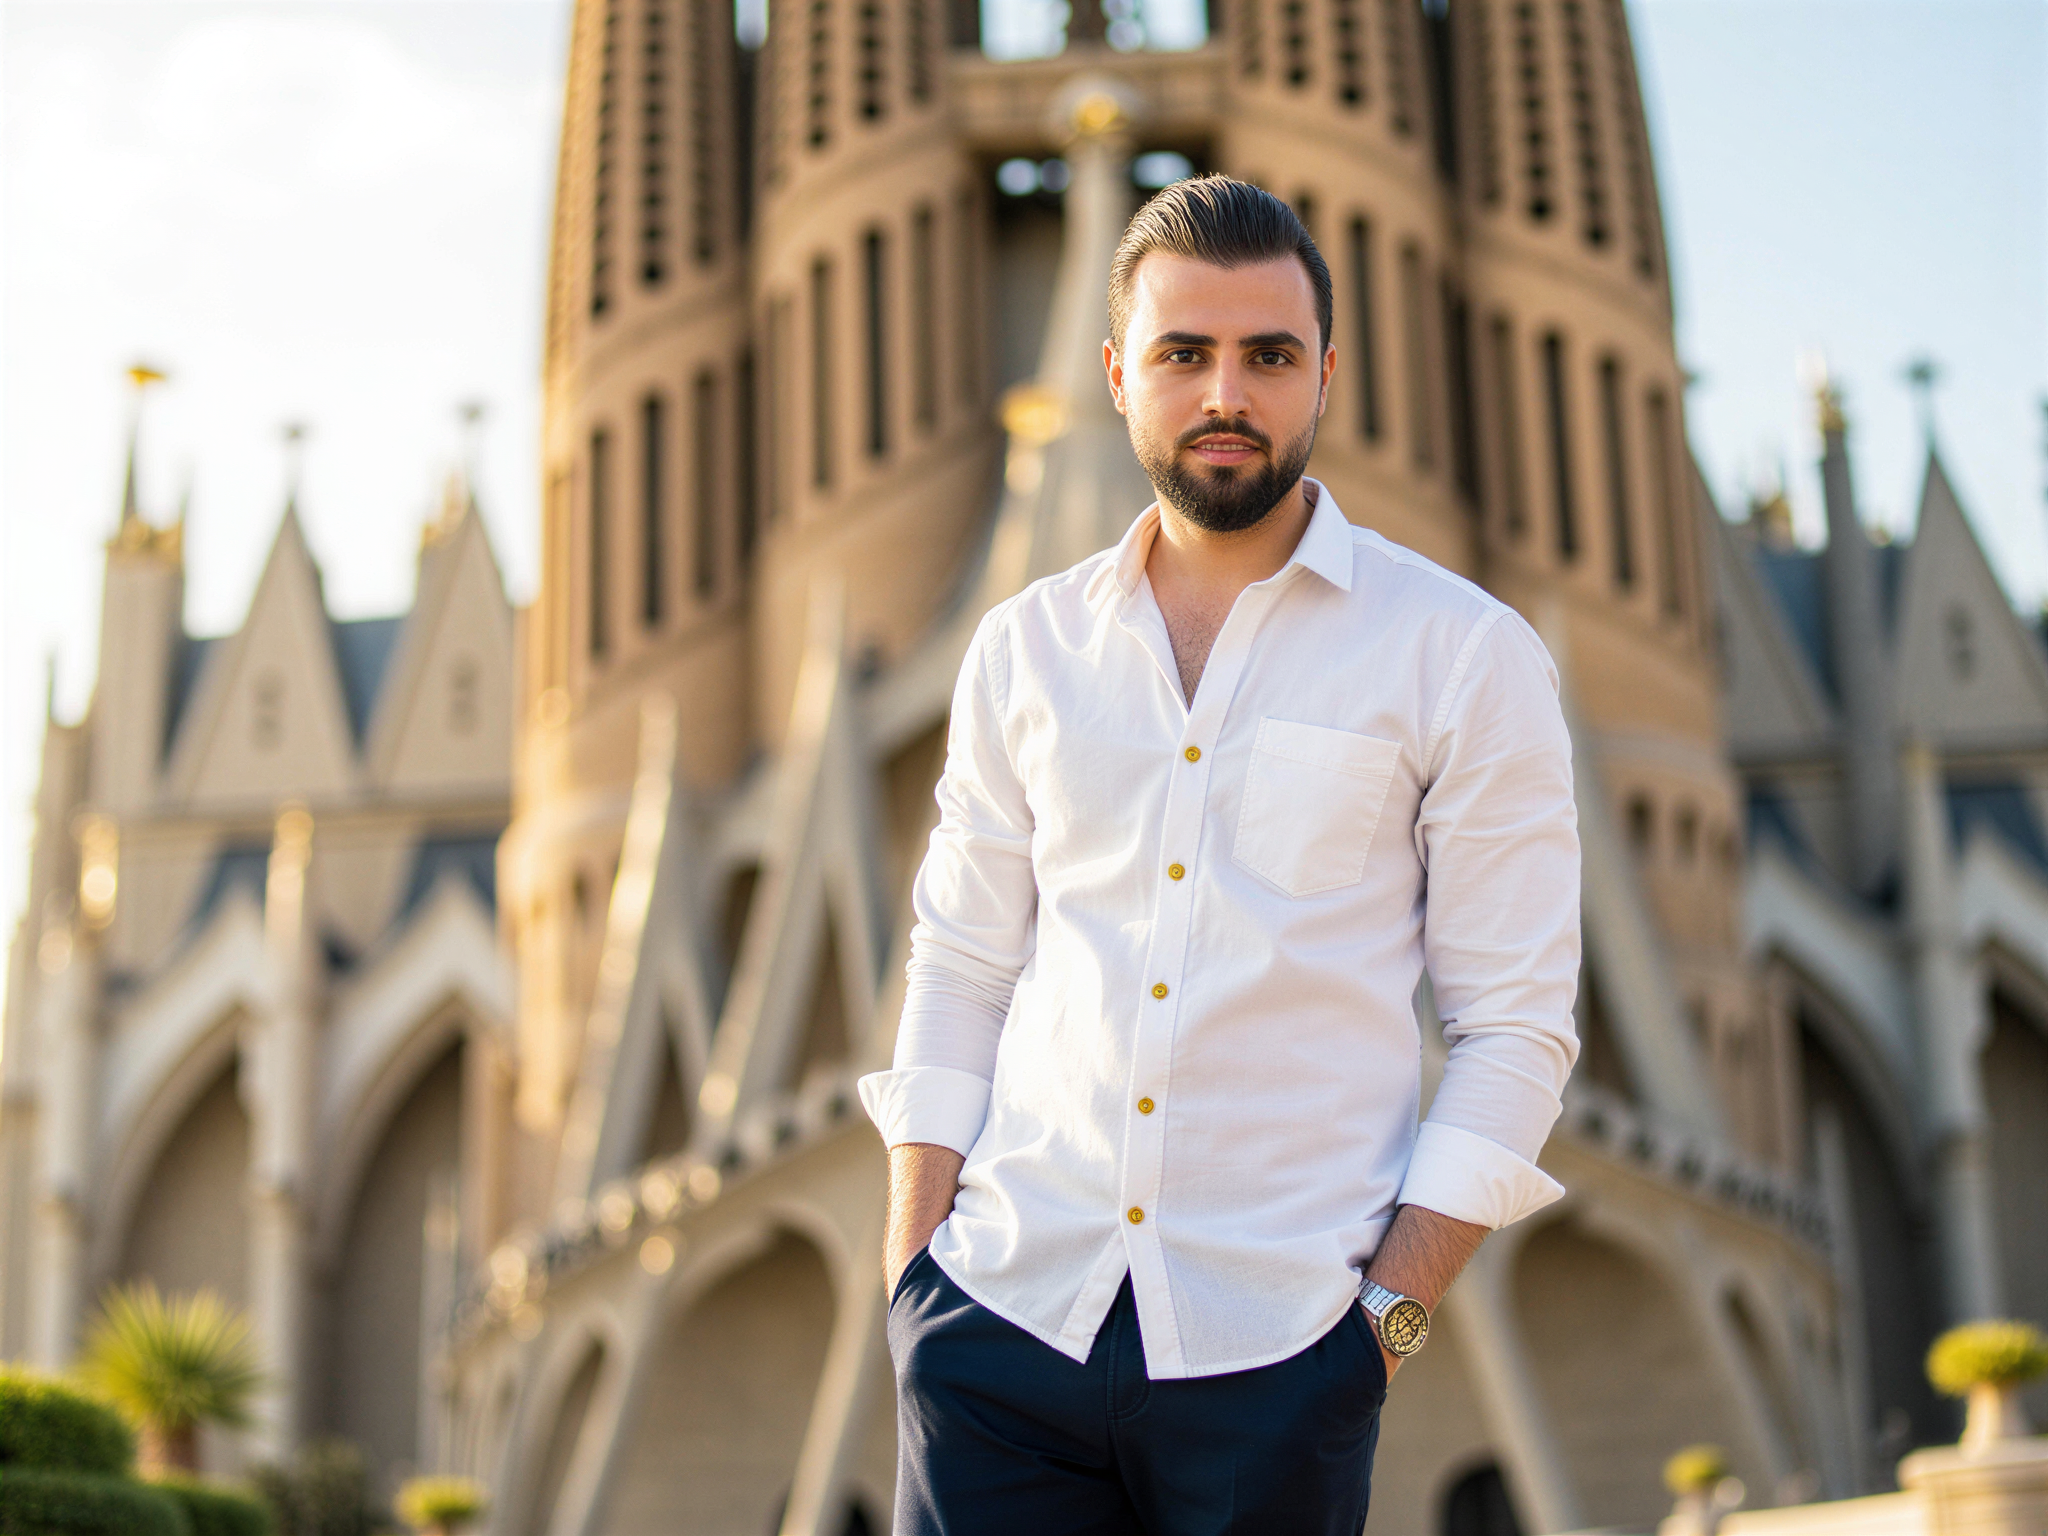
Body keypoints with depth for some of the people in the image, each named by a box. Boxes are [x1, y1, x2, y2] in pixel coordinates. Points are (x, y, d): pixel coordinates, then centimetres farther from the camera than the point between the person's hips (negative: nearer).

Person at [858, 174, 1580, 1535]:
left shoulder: (1465, 656, 0)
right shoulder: (1024, 648, 10)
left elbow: (1516, 1026, -1)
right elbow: (960, 967, 13)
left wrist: (1390, 1312, -8)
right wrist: (914, 1251, 3)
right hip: (1005, 1311, 3)